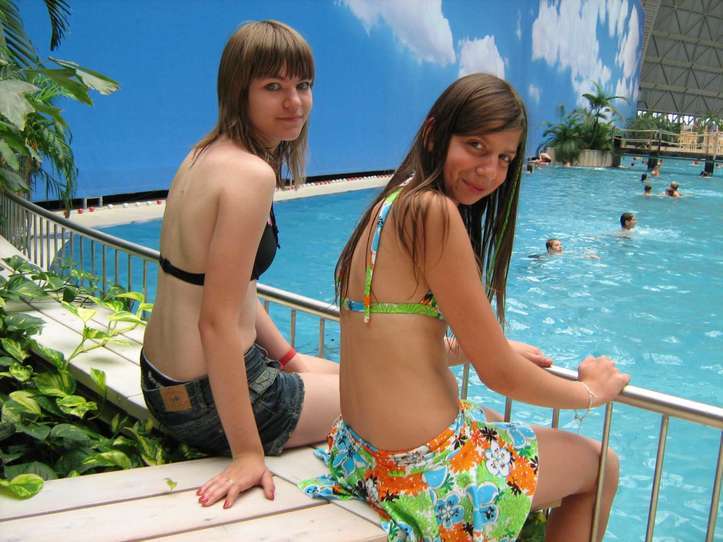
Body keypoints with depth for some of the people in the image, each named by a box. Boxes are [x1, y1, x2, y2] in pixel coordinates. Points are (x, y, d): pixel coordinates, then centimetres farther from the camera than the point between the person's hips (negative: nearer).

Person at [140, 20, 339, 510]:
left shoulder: (207, 153, 5)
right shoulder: (250, 174, -24)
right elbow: (218, 321, -27)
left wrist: (287, 356, 15)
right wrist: (247, 452, -24)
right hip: (205, 400, -9)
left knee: (341, 373, 29)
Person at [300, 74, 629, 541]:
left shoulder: (392, 205, 7)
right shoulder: (433, 211, -21)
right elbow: (499, 375, -16)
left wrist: (487, 347, 22)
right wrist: (591, 391, 2)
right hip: (424, 475, -9)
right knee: (603, 466, 16)